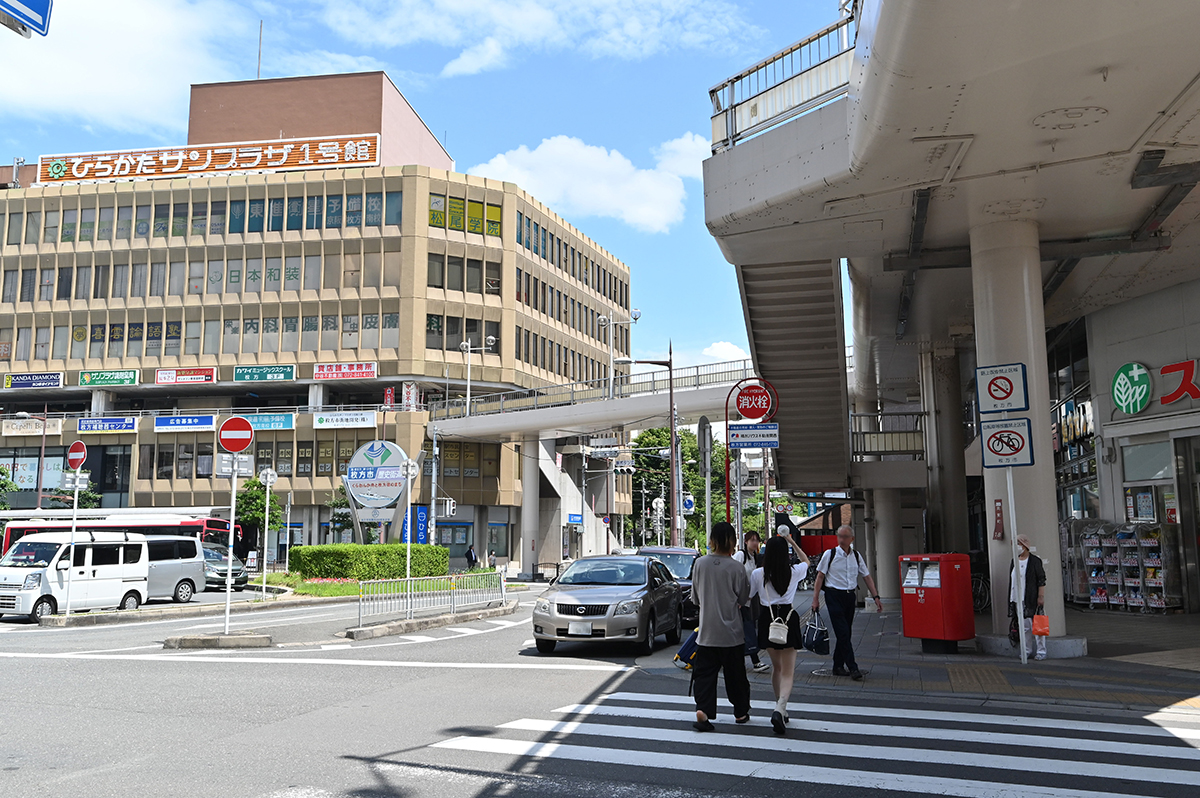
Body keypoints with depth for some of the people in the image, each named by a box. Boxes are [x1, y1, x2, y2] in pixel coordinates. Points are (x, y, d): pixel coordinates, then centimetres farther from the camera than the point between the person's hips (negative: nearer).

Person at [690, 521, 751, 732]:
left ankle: (703, 710, -14)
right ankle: (741, 712, 25)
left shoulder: (700, 564, -4)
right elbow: (743, 600, -2)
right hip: (731, 632, -1)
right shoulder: (737, 569, -12)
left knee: (705, 672, 4)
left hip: (706, 631, 2)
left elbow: (695, 598, 6)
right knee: (735, 674, 13)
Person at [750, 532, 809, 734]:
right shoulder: (794, 572, -2)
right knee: (788, 671, -2)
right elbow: (806, 561, 21)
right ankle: (780, 709, -24)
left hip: (767, 619, 2)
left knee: (776, 667, 21)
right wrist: (792, 542, 26)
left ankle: (780, 709, 29)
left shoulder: (758, 574, -5)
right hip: (788, 618, -2)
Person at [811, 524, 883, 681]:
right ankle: (852, 668, -8)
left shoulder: (856, 556, 9)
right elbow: (820, 576, -3)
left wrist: (876, 597, 6)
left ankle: (838, 666, 18)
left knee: (845, 633, 8)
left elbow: (867, 577, 13)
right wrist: (816, 599, -8)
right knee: (843, 633, -10)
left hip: (850, 596, 5)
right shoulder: (830, 554, -4)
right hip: (834, 596, -5)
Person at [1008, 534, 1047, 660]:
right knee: (1024, 627, 8)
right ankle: (1028, 650, 16)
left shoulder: (1035, 561, -4)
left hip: (1032, 600, -6)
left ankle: (1041, 651, 4)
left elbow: (1041, 580, -7)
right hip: (1018, 600, 6)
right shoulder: (1014, 562, 15)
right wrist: (1012, 599, 16)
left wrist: (1041, 596, -13)